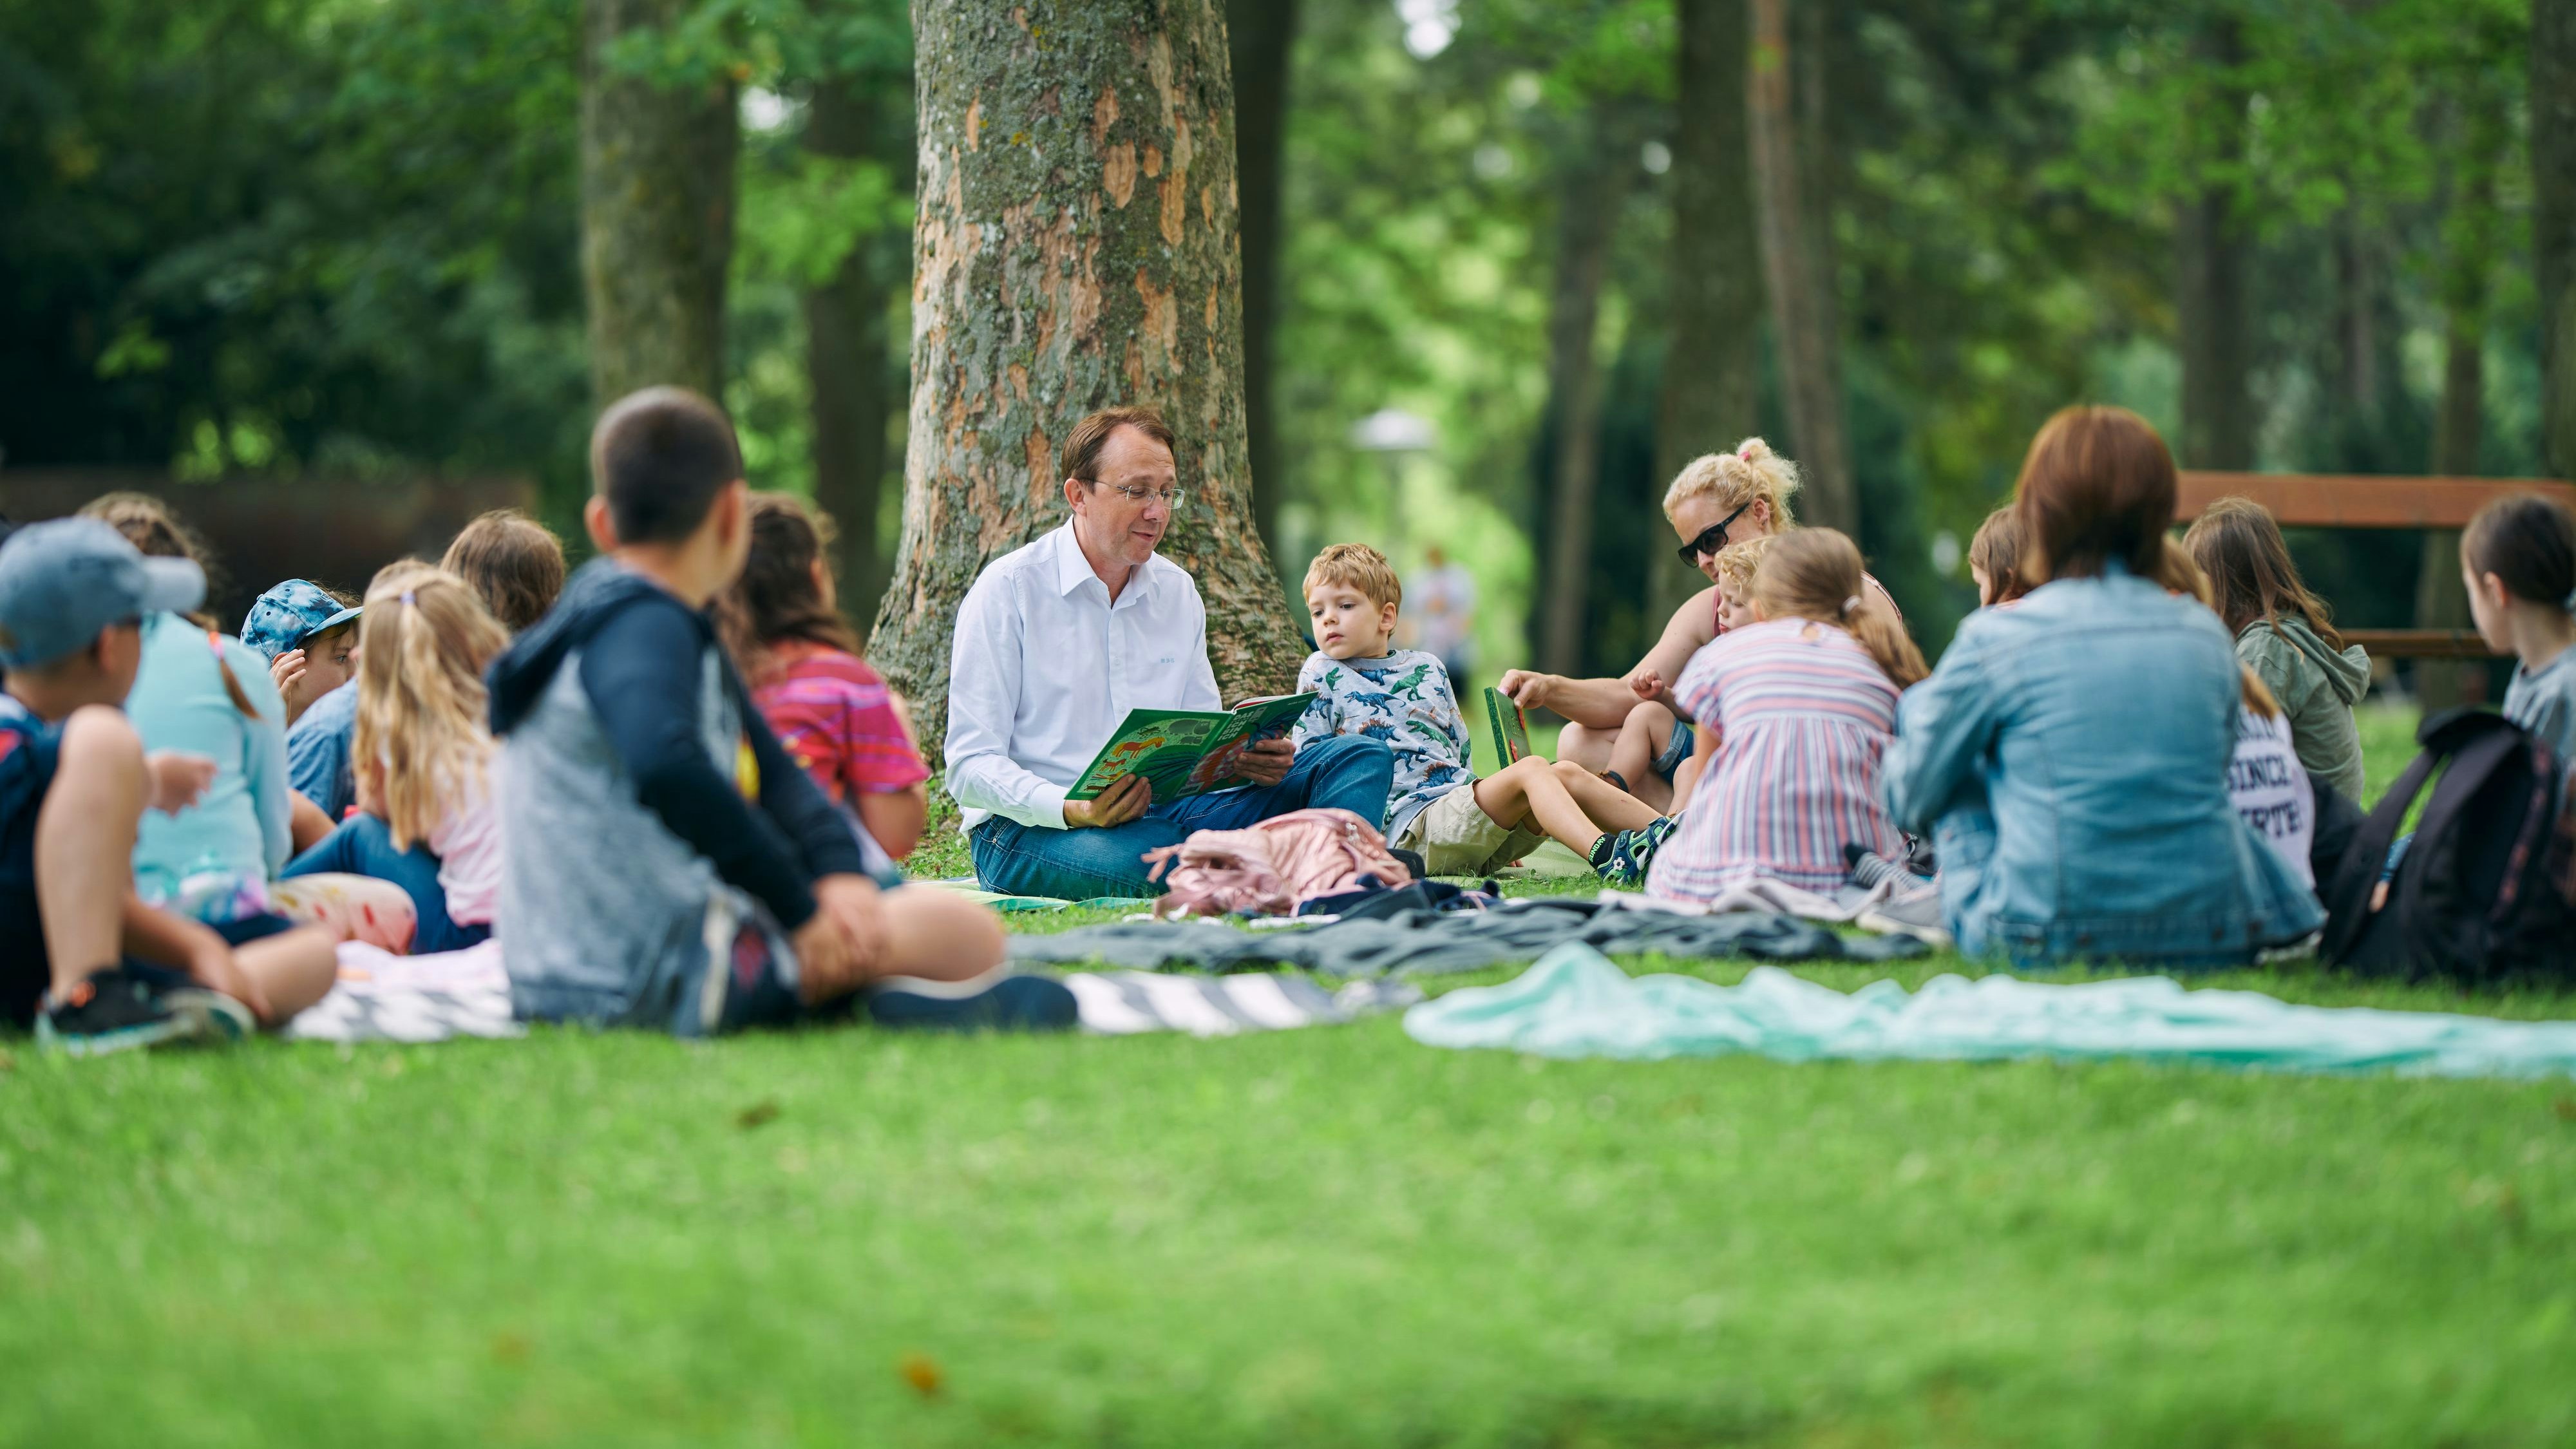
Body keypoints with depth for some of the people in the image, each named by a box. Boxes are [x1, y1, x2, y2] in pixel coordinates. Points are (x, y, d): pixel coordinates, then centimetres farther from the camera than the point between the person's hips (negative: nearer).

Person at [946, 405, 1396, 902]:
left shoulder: (1178, 592, 16)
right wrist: (1076, 810, -27)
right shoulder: (1008, 590, -3)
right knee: (1150, 855, -44)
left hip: (1162, 812, 6)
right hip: (1032, 830, -6)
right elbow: (971, 766, -9)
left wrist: (1252, 757, -6)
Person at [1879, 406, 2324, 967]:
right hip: (2212, 939, 4)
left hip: (2046, 942, -4)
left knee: (1956, 775, 21)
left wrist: (1915, 707, 29)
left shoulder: (1994, 637, -7)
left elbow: (1910, 799, 5)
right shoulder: (2208, 636, 3)